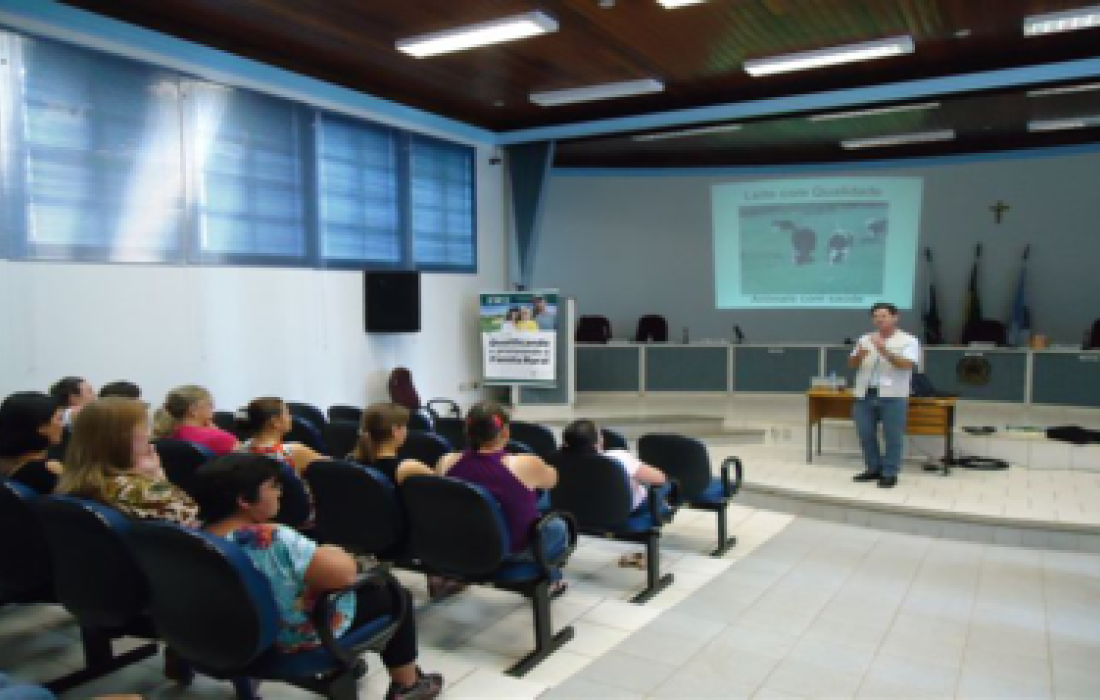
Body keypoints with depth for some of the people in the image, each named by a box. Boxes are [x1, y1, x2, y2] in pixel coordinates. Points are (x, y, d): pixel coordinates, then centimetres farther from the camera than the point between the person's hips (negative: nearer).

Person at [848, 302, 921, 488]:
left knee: (892, 437, 0)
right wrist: (859, 355, -15)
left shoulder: (908, 341, -2)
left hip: (892, 396, -4)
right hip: (865, 395, 4)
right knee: (865, 434, 8)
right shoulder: (865, 339, 11)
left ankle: (890, 473, 10)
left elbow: (906, 365, -16)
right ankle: (874, 468, 22)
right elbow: (851, 364, 8)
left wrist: (883, 349, -24)